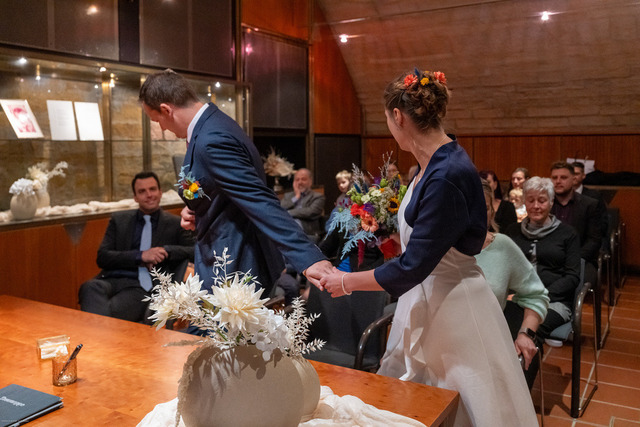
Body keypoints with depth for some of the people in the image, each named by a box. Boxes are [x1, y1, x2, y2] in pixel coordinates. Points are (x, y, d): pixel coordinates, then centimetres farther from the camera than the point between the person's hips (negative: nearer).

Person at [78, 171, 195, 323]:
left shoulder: (175, 224, 14)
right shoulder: (119, 219, 19)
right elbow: (102, 257, 8)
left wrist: (166, 250, -11)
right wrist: (140, 256, -7)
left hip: (142, 287, -3)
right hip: (111, 280, 3)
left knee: (110, 311, -36)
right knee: (89, 287, -34)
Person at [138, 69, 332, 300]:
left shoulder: (211, 142, -25)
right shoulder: (214, 123, 8)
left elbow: (261, 203, -32)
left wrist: (309, 259, -37)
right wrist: (198, 210, 4)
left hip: (233, 273, -10)